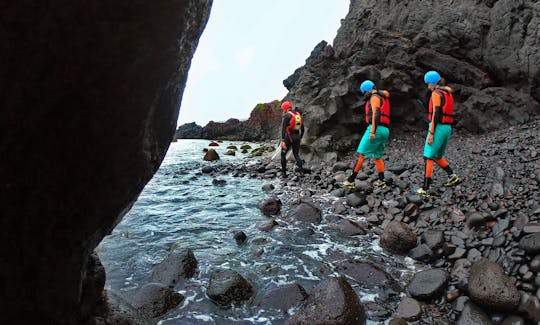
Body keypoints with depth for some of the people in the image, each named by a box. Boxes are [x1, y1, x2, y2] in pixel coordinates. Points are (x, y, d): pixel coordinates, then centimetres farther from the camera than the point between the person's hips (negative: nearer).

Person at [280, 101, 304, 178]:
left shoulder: (287, 116, -9)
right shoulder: (298, 115, 13)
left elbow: (283, 128, -18)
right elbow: (302, 129, 17)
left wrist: (283, 140, -22)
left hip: (289, 137, -6)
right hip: (297, 137, 6)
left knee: (283, 154, 11)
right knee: (296, 155, 15)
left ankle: (284, 172, 12)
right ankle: (301, 171, -3)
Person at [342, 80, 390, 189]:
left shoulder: (375, 97, -6)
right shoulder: (382, 98, 25)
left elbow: (376, 114, -19)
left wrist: (372, 131, -25)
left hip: (376, 129, -10)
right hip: (385, 131, 10)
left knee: (361, 154, -7)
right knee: (377, 157, 14)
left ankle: (351, 180, -6)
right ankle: (381, 181, 10)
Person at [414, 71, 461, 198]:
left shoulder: (436, 93, -11)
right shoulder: (448, 93, 16)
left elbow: (436, 114, -19)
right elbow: (447, 113, 19)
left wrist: (431, 133, -18)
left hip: (438, 128, -9)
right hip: (447, 128, 9)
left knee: (428, 158, -5)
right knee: (437, 157, 22)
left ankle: (425, 189, -7)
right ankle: (452, 176, 13)